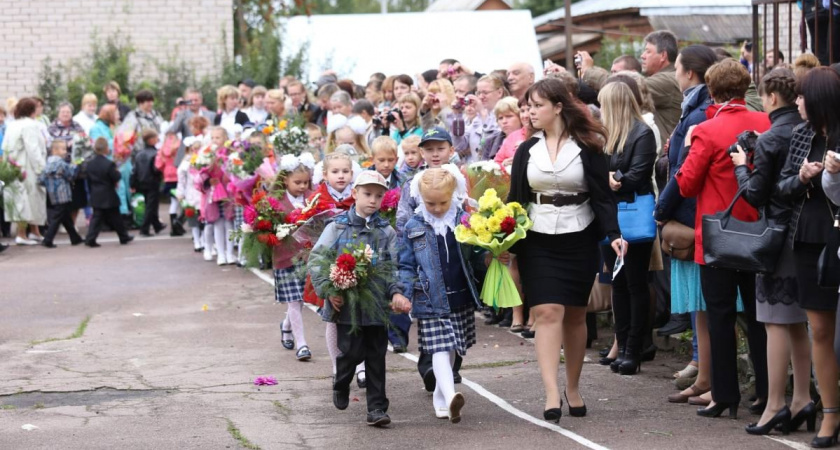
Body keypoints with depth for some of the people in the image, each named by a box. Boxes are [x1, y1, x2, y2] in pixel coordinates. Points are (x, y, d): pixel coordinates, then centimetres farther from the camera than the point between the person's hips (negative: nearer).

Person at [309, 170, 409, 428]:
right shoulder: (338, 227, -1)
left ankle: (377, 407, 10)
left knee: (376, 356, 4)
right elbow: (316, 260, -1)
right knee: (352, 351, -1)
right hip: (347, 304, -2)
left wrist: (396, 292, -14)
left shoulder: (386, 232, 6)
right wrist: (328, 290, -11)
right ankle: (341, 386, 30)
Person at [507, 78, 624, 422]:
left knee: (575, 316, 8)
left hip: (579, 241, -1)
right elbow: (516, 198, 7)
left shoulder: (587, 148, -2)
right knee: (547, 313, -11)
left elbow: (603, 196, -4)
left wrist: (613, 234, -18)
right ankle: (552, 394, -17)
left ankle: (573, 389, 22)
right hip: (538, 242, 1)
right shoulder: (527, 151, 6)